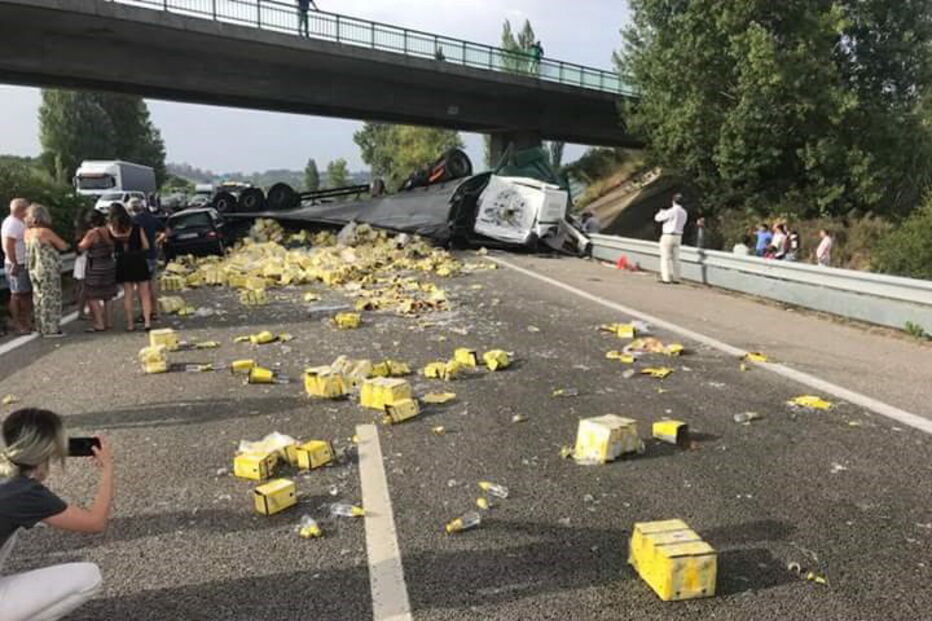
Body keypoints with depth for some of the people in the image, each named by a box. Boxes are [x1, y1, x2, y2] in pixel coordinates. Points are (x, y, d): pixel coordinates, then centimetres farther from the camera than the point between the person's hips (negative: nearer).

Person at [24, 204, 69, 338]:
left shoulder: (28, 233, 4)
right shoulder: (46, 232, -15)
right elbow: (63, 246, -9)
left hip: (34, 270, 7)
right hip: (48, 270, -7)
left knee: (40, 298, 16)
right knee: (50, 298, 0)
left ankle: (41, 327, 24)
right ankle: (51, 329, 4)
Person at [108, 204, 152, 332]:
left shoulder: (111, 228, -1)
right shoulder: (136, 227, 0)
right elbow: (146, 246, -1)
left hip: (123, 262, 0)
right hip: (138, 260, 0)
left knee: (127, 294, 8)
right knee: (144, 293, 4)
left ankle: (130, 323, 9)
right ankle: (147, 321, -4)